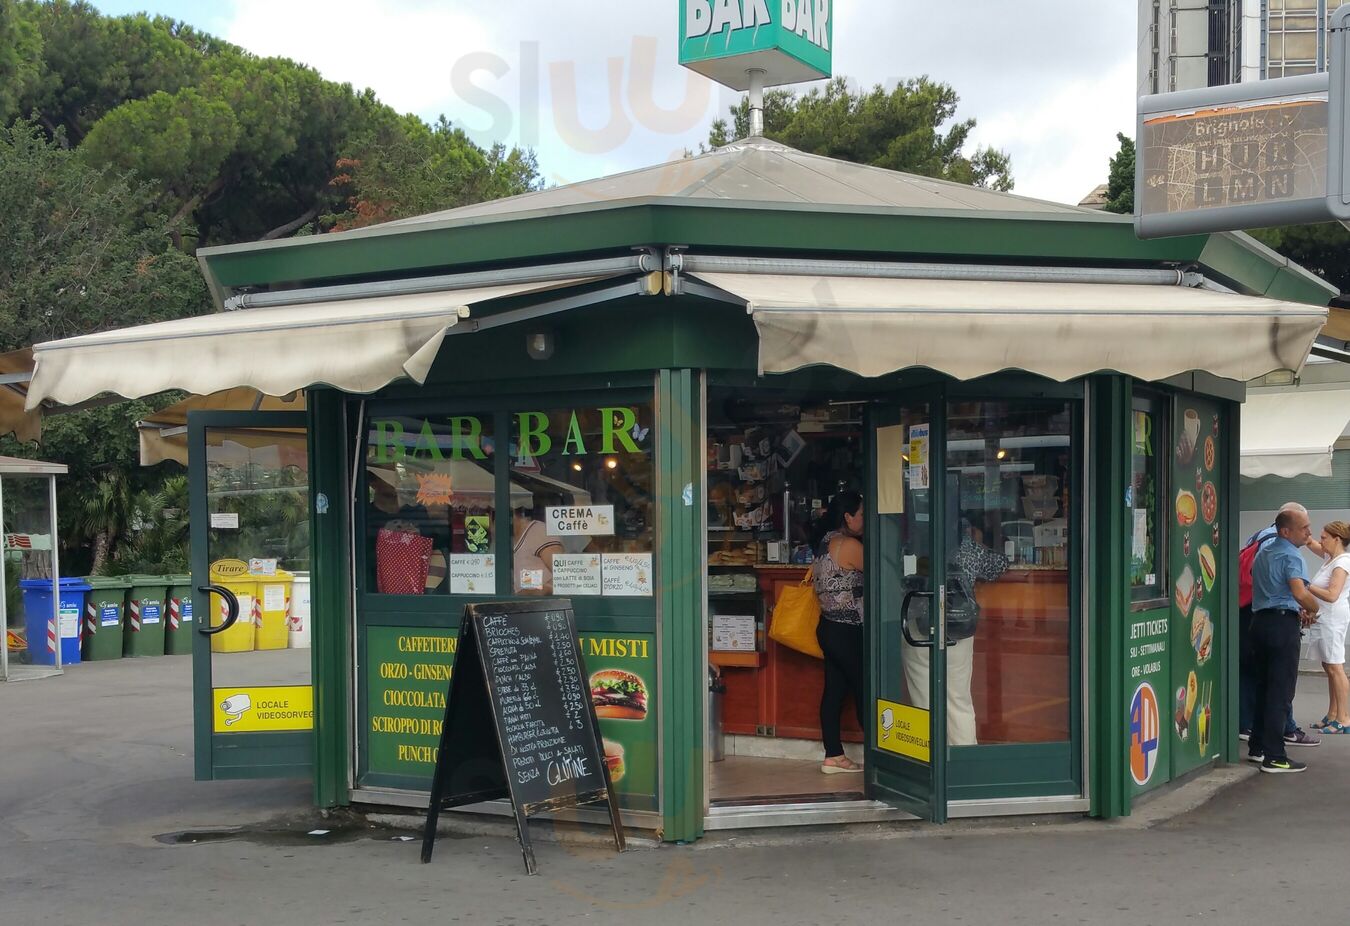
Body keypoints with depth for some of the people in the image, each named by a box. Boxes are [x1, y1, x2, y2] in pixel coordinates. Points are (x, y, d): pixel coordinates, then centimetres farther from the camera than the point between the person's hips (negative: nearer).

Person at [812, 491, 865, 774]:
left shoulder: (826, 542, 11)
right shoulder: (849, 545, -17)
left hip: (830, 627, 9)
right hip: (847, 631, -9)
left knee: (834, 690, 9)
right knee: (864, 691, 0)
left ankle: (833, 756, 12)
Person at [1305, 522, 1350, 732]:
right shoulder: (1330, 557, 11)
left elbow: (1332, 595, -24)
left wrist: (1306, 587, -20)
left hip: (1332, 619, -10)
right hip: (1323, 618, 10)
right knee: (1329, 668, 12)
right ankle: (1332, 715, 18)